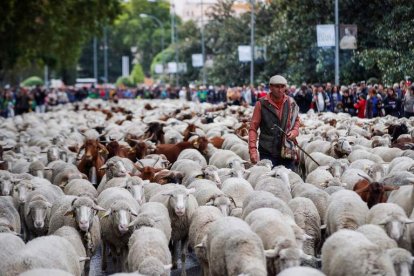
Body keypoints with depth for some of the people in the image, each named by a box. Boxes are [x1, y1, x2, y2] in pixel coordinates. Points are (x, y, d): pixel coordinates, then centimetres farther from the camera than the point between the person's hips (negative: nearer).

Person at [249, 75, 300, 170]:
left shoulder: (291, 103, 6)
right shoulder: (262, 104, -3)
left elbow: (296, 120, 23)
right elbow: (253, 128, 0)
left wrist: (294, 131, 1)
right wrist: (252, 150, -8)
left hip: (287, 152, 3)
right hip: (267, 153, -3)